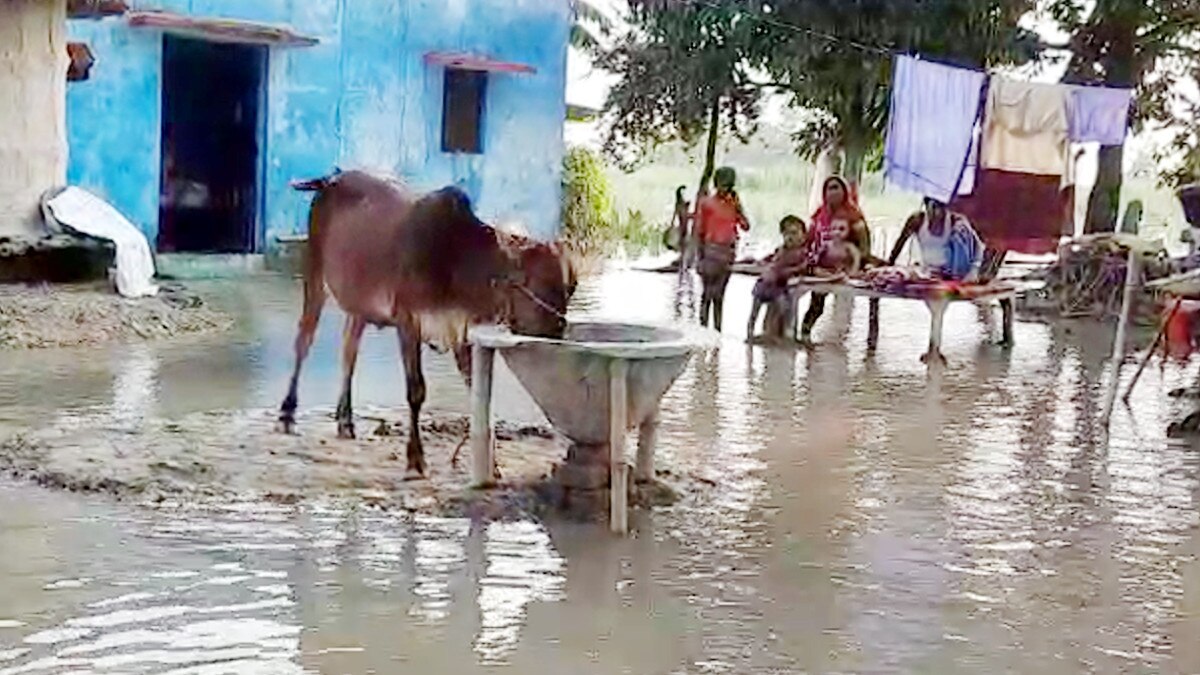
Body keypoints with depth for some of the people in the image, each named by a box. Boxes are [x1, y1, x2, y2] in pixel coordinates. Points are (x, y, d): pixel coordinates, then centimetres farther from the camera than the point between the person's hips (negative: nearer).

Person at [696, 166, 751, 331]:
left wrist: (738, 208, -6)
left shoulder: (734, 204, 13)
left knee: (719, 295, 8)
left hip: (728, 252, 5)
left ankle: (717, 329, 9)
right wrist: (701, 253, -7)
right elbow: (699, 230, -2)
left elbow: (746, 226, 4)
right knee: (708, 293, -9)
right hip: (711, 250, -4)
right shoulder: (706, 203, 0)